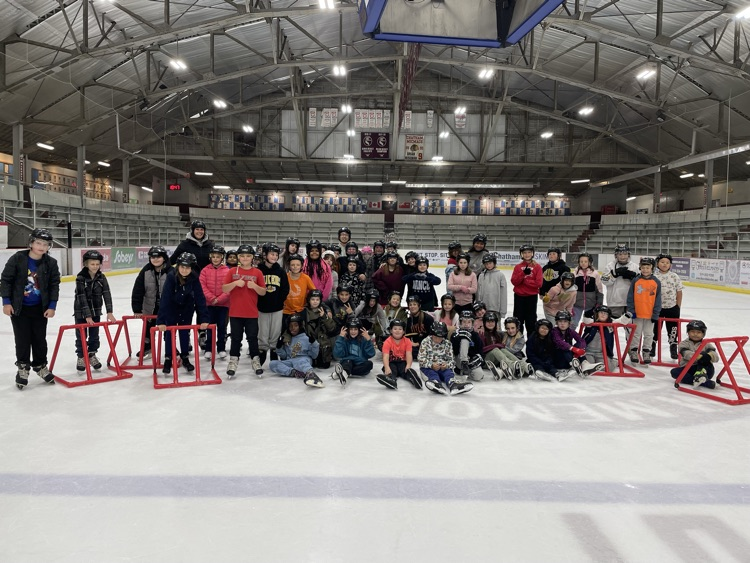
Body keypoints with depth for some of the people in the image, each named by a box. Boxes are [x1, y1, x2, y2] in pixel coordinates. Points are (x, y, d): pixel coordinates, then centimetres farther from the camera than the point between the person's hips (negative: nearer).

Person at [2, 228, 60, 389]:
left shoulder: (51, 263, -5)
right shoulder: (17, 259, -11)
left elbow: (54, 285, 0)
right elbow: (6, 280, -5)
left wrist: (52, 306, -4)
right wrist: (6, 302, -8)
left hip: (40, 308, 2)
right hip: (19, 308, -2)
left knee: (40, 339, 11)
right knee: (22, 339, 5)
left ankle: (40, 365, 28)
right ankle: (23, 367, 22)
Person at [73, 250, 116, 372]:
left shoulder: (101, 277, -6)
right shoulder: (81, 278, -18)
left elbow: (107, 294, -11)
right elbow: (82, 298, -22)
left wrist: (109, 312, -19)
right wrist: (87, 316, -27)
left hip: (96, 311, 3)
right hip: (81, 312, -3)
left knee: (94, 335, 10)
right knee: (81, 336, 6)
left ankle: (92, 355, 26)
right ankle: (81, 357, 21)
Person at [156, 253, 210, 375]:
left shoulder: (194, 278, -25)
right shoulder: (171, 277, -31)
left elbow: (200, 298, -25)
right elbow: (165, 298, -34)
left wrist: (204, 319, -31)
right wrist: (161, 320, -39)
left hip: (187, 308, 2)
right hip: (171, 307, -2)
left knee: (185, 333, 7)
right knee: (169, 332, 1)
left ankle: (185, 358, 21)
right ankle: (168, 359, 15)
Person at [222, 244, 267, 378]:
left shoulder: (258, 273, 1)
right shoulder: (232, 271, 2)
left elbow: (263, 292, 1)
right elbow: (224, 289, -3)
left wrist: (254, 286, -18)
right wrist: (235, 283, -19)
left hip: (252, 313, 0)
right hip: (235, 312, 0)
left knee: (253, 337, 7)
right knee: (236, 338, 8)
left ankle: (255, 360, 18)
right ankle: (233, 361, 19)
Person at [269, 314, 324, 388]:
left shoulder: (306, 338, 7)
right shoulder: (285, 338, 17)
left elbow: (314, 356, 3)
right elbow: (284, 356, 18)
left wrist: (314, 343, -12)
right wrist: (279, 347, 1)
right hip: (289, 362, 4)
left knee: (301, 362, -41)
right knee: (272, 364, -22)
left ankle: (310, 374, -74)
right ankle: (294, 372, -39)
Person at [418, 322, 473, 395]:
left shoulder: (447, 343, 7)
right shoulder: (426, 342, -1)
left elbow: (451, 360, 7)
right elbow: (421, 358, -8)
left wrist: (447, 365, -17)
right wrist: (431, 365, -25)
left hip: (443, 368, 2)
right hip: (428, 367, -2)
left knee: (449, 372, -29)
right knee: (432, 373, -34)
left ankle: (453, 384, -63)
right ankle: (437, 384, -68)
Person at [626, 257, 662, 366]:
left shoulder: (656, 282, -2)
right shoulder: (636, 280, -3)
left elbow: (658, 299, 0)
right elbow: (630, 297, -1)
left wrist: (655, 314, -3)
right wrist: (631, 310, -6)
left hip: (650, 314, 1)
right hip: (637, 313, -1)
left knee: (649, 334, 11)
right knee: (636, 333, 9)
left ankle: (646, 352, 23)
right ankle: (634, 352, 20)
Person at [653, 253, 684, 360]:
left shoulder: (674, 277, -2)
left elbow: (679, 292, 4)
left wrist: (678, 307, 3)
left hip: (672, 308, 1)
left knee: (673, 329, 9)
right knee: (655, 328, 12)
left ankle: (673, 348, 23)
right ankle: (652, 347, 28)